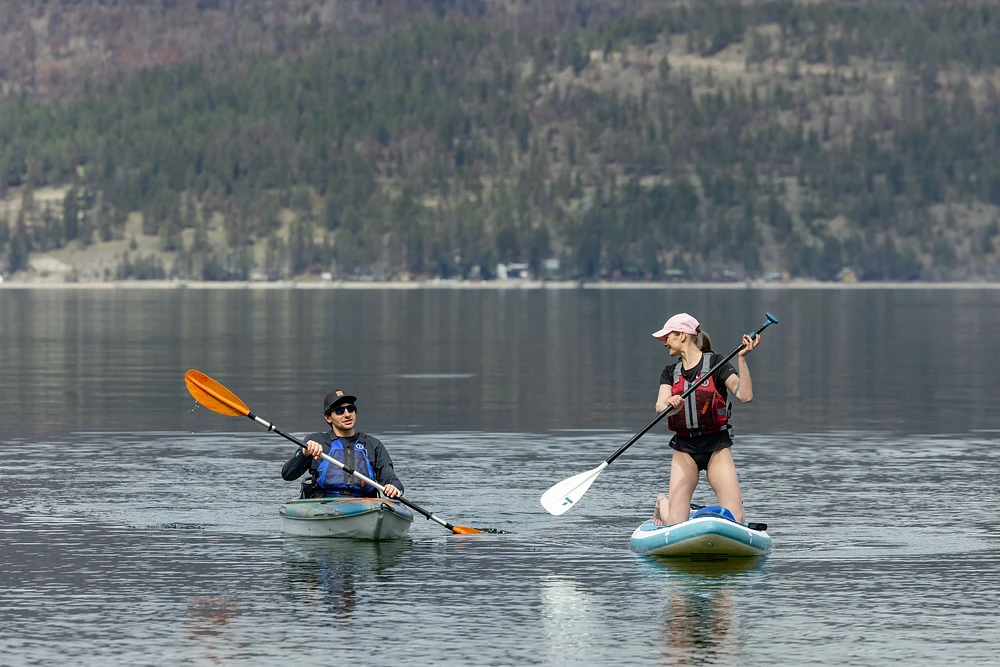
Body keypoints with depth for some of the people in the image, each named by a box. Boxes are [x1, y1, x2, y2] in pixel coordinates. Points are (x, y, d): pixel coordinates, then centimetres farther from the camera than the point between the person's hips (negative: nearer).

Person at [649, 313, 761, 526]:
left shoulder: (716, 364, -2)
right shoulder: (670, 373, 9)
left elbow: (745, 396, -15)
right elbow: (660, 407, -10)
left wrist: (741, 359, -24)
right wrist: (671, 405, -33)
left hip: (717, 446, -2)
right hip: (684, 448, 2)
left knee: (735, 519, -12)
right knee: (676, 524, -8)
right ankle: (663, 503, 28)